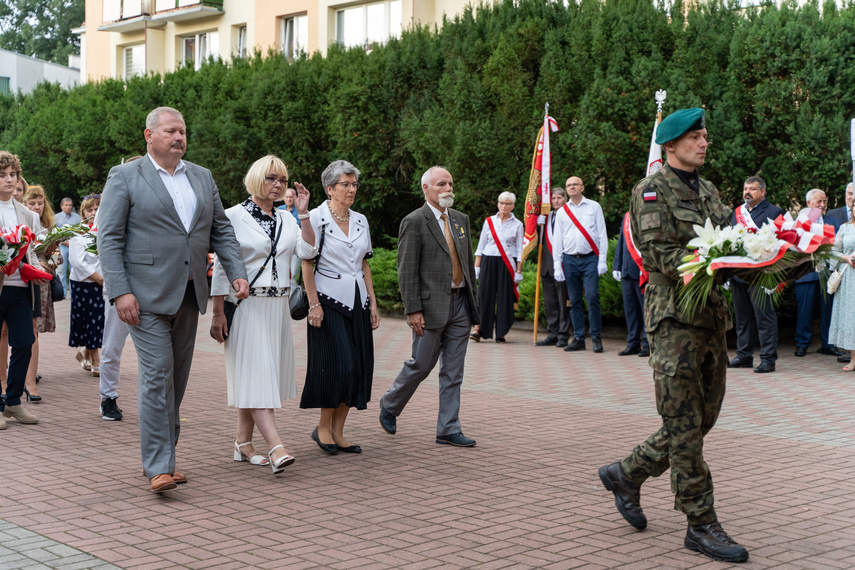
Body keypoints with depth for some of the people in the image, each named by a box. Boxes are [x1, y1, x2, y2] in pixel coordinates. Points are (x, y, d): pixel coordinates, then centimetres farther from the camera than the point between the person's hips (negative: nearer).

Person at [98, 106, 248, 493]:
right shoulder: (124, 177, -1)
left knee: (177, 379, 10)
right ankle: (159, 467, -8)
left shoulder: (202, 178, 15)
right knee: (157, 376, -11)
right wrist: (119, 292, -16)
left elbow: (221, 231, 17)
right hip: (147, 296, -6)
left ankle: (161, 455, 21)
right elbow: (108, 238, -6)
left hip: (189, 295, 6)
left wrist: (237, 273, 2)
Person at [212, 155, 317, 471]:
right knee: (255, 373, -12)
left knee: (260, 374, 8)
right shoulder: (235, 216, -3)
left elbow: (307, 251, -1)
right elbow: (221, 265, -5)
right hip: (246, 304, -6)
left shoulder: (286, 219, 13)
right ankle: (276, 447, -22)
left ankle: (243, 442, 16)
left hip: (278, 306, 6)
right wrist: (218, 312, -9)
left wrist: (304, 214, -6)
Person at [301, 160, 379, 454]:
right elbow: (306, 264, -8)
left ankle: (338, 432, 12)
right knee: (338, 364, -10)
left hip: (358, 300, 6)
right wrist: (314, 304, -14)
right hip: (329, 299, -6)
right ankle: (323, 427, 8)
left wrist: (373, 304, 10)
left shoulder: (361, 221, 12)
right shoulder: (316, 218, -6)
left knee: (358, 366, 3)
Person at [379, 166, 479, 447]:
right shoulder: (414, 222, -8)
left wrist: (473, 299, 14)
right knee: (421, 364, 2)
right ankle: (389, 405, 26)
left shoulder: (461, 219, 13)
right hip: (431, 306, -6)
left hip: (460, 303, 6)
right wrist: (413, 310, -16)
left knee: (453, 371, 6)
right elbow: (406, 271, -11)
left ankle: (448, 429, 11)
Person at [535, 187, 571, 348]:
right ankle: (552, 334, 16)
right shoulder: (546, 217, 16)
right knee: (550, 302, 10)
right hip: (548, 265, 6)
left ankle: (563, 335, 4)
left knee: (563, 302, -2)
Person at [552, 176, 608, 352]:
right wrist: (557, 266, 5)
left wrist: (602, 260, -3)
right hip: (570, 259, 2)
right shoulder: (562, 212, 12)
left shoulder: (594, 207, 7)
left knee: (592, 297, -12)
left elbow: (602, 234, 5)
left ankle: (596, 338, -5)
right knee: (574, 301, 3)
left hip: (590, 258, -2)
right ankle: (578, 339, 8)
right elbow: (557, 240, 12)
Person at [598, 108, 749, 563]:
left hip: (713, 315, 8)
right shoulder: (652, 190, -4)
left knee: (702, 419, 12)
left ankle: (627, 474, 28)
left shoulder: (708, 191, 20)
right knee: (685, 424, -4)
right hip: (674, 314, -8)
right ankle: (701, 525, 2)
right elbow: (654, 250, -15)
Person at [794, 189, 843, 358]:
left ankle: (827, 344, 13)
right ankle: (802, 344, 10)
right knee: (805, 309, 0)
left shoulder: (833, 222, 16)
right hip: (806, 272, -2)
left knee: (828, 309, 4)